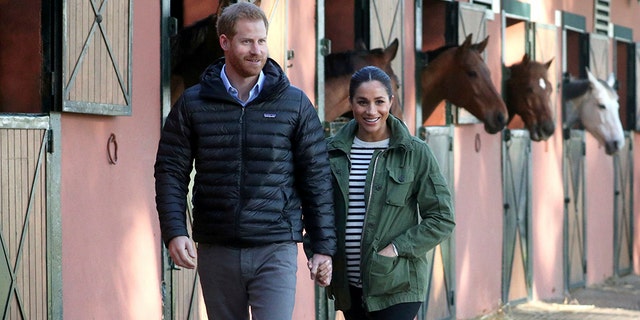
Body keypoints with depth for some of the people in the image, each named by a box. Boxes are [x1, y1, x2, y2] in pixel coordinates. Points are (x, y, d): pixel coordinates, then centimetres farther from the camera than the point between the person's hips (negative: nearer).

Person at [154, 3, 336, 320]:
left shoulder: (295, 104, 4)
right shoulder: (193, 104, 5)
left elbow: (316, 177, 5)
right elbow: (170, 171, 4)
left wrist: (323, 247, 2)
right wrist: (174, 232, -9)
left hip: (275, 250, -2)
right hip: (216, 252, 2)